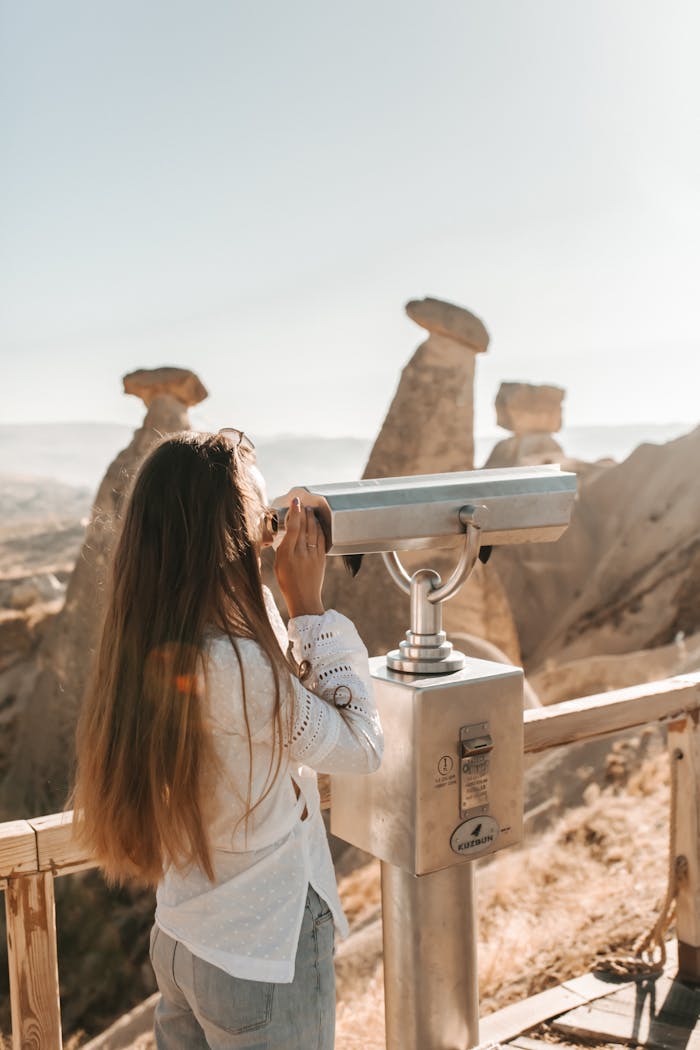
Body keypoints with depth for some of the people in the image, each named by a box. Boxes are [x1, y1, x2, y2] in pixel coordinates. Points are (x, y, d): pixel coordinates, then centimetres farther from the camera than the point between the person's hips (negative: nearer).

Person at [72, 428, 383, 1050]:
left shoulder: (146, 649, -5)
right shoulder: (237, 666, -30)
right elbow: (362, 746, -17)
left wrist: (283, 603, -3)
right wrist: (309, 603, -16)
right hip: (264, 959, -7)